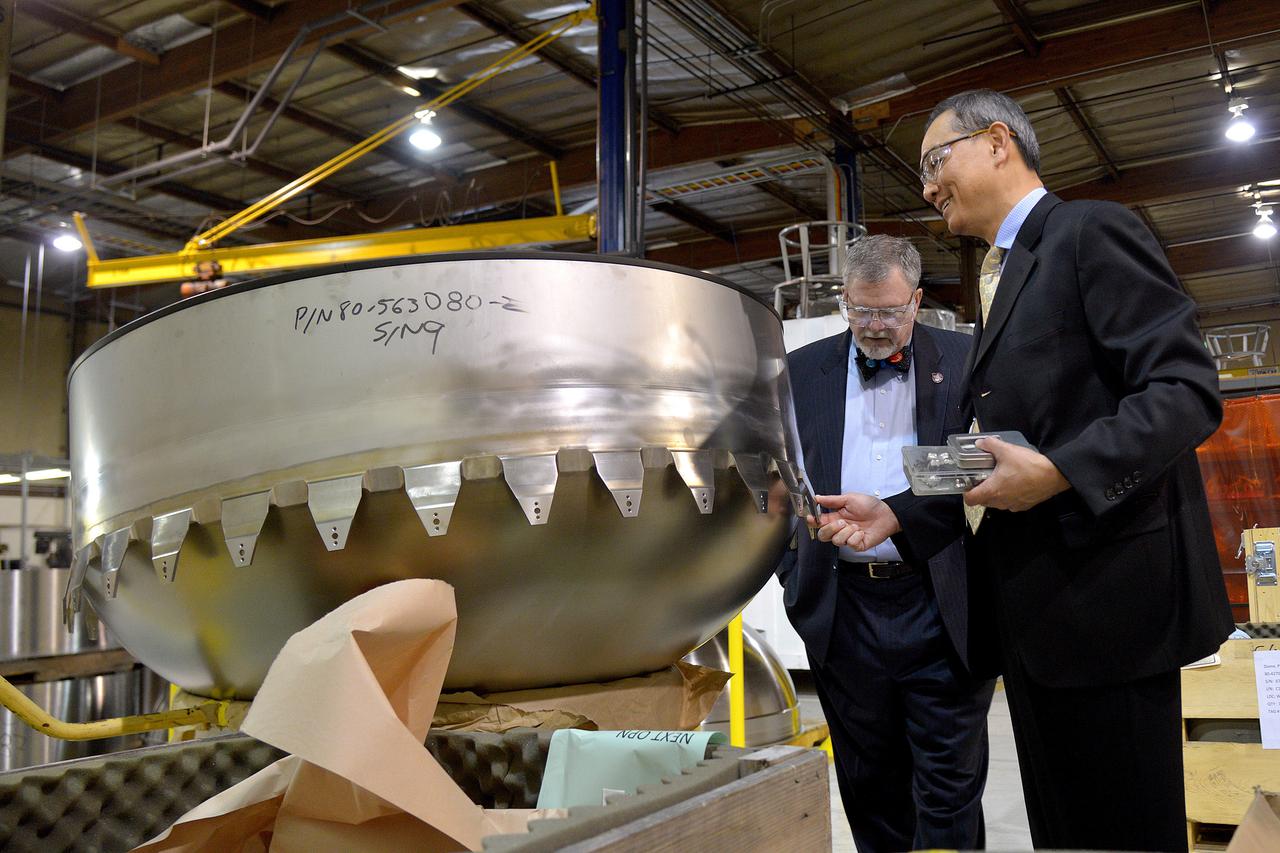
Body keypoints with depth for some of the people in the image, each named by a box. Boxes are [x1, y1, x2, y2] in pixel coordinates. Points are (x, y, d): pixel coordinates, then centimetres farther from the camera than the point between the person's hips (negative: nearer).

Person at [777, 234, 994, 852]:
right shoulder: (802, 372, 8)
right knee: (869, 782, 14)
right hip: (842, 605, 2)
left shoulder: (966, 361, 3)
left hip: (943, 605, -2)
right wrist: (794, 578, 3)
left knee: (948, 786, 5)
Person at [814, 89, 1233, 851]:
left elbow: (1188, 391, -16)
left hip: (1103, 590, -8)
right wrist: (897, 514, 9)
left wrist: (1056, 471, -25)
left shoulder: (1092, 232, -5)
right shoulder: (1002, 277, 20)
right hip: (1031, 609, 9)